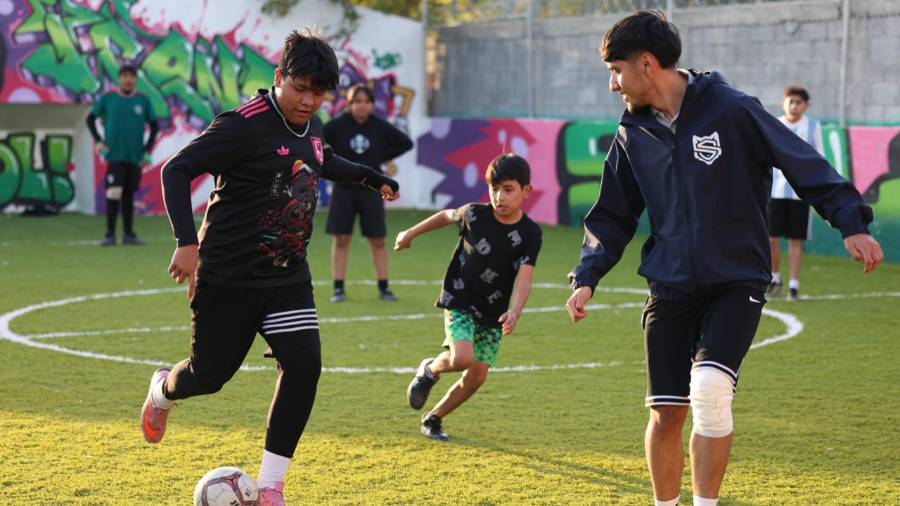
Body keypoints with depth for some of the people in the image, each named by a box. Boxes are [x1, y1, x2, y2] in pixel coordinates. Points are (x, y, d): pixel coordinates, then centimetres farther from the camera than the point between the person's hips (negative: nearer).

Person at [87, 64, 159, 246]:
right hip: (114, 155, -2)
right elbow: (91, 118, 9)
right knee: (113, 193, -10)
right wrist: (97, 141, -2)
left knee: (129, 195, 8)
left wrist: (147, 149, 4)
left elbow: (154, 125, 11)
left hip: (135, 156, 2)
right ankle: (110, 234, -3)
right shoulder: (108, 98, 0)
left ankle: (128, 234, 14)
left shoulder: (143, 100, 4)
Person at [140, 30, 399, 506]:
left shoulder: (311, 126, 6)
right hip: (229, 276, -6)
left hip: (288, 275, 6)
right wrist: (187, 243, -27)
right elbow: (176, 171, -19)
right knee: (211, 373, 5)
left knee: (303, 366, -10)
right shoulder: (245, 125, -18)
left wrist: (371, 177, 37)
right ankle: (163, 389, 45)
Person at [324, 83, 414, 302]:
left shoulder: (380, 127, -2)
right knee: (341, 239, 1)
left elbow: (405, 143, 7)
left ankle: (384, 288, 10)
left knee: (378, 241, 4)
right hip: (343, 190, -1)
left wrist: (383, 157, 0)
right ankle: (339, 289, 7)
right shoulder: (337, 125, -8)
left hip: (371, 190, 1)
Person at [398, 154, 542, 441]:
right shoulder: (474, 215, -10)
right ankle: (429, 370, 9)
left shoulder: (529, 233, -12)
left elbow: (523, 278, -21)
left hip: (493, 313, 2)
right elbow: (447, 216, 12)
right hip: (460, 302, -2)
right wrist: (411, 233, 24)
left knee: (477, 376, 2)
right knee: (462, 358, -25)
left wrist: (514, 312, -39)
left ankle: (433, 419, 23)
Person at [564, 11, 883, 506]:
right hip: (670, 289, 4)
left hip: (737, 282, -4)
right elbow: (612, 218, 14)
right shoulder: (633, 135, 6)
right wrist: (587, 277, 1)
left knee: (710, 389, -23)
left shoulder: (731, 110, -10)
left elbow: (803, 162, -9)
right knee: (665, 413, 4)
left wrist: (851, 223, -16)